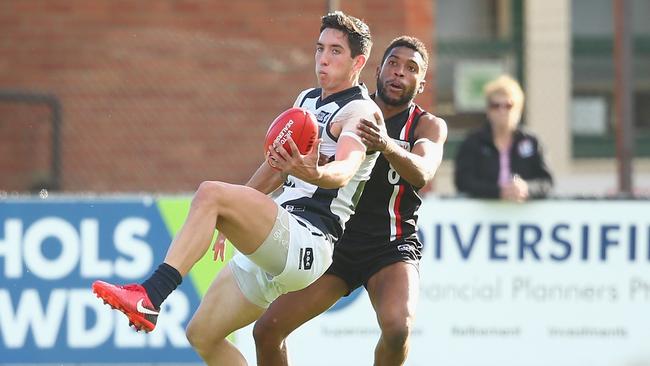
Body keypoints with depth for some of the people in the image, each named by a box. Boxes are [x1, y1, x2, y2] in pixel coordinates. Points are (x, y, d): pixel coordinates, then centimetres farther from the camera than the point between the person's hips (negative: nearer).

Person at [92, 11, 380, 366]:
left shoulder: (361, 112, -7)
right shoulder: (307, 100, 21)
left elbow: (345, 169, -27)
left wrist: (315, 173, -50)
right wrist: (231, 222, 36)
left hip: (309, 241, -10)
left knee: (210, 193, -29)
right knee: (202, 334, 10)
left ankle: (148, 297, -41)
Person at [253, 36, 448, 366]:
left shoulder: (429, 126, 0)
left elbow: (421, 175, -21)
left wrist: (388, 146, -41)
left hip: (392, 248, -3)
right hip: (337, 240, 4)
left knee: (398, 326, -32)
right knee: (267, 330, -6)